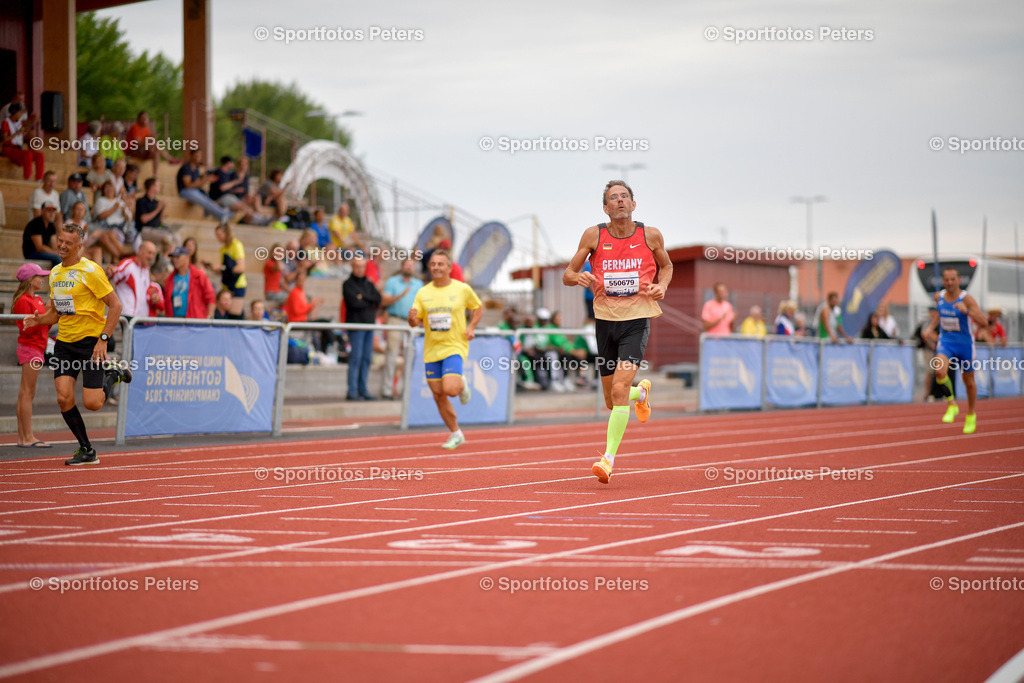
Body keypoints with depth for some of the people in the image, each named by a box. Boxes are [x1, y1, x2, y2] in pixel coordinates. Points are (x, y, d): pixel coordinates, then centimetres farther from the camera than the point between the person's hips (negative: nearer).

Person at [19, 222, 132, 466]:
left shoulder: (90, 270, -11)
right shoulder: (55, 272, 11)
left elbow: (115, 305, -12)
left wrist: (103, 339, -17)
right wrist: (38, 320, -3)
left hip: (91, 341, -6)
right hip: (64, 343, 6)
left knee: (92, 403, -10)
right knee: (64, 398, -8)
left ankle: (113, 375, 23)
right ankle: (86, 451, 8)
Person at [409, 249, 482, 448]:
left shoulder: (462, 289, -2)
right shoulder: (423, 292, 4)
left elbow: (478, 307, 13)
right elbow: (415, 322, 4)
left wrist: (471, 327, -3)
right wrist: (412, 318, -21)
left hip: (454, 347, -4)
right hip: (431, 350, 4)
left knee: (450, 389, -22)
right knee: (438, 395, 4)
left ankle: (462, 384, 15)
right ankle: (456, 434, 20)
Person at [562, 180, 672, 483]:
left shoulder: (650, 235, 0)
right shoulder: (594, 235, -1)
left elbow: (666, 266, 19)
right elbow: (567, 275, 5)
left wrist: (662, 285, -3)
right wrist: (579, 278, -18)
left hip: (637, 321, -2)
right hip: (605, 320, 2)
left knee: (620, 389, -20)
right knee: (612, 401, 11)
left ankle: (609, 457, -15)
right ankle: (641, 391, 47)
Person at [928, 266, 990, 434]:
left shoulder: (967, 299, -16)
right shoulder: (939, 297, -2)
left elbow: (984, 322, -24)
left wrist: (966, 311, -37)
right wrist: (931, 327, 9)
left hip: (965, 343, -2)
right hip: (945, 342, 2)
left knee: (968, 381, 13)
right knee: (940, 371, -27)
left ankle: (971, 414, 36)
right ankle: (951, 404, -7)